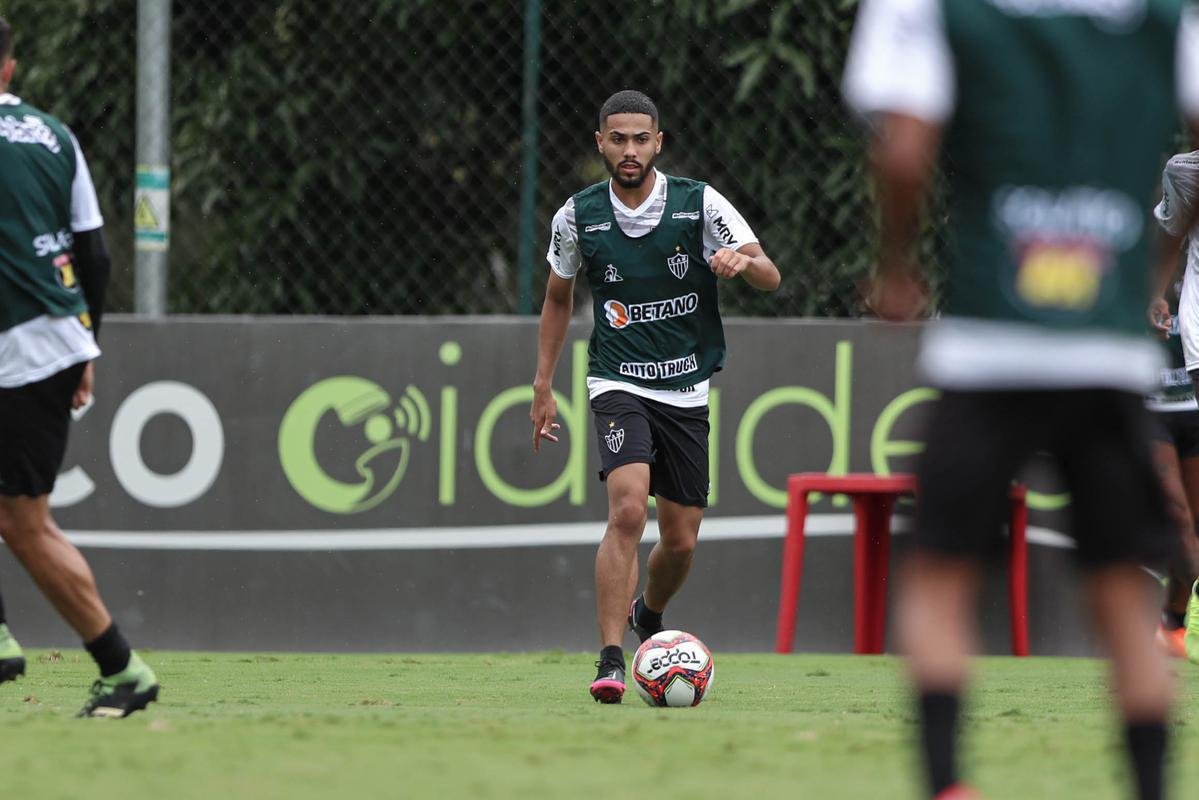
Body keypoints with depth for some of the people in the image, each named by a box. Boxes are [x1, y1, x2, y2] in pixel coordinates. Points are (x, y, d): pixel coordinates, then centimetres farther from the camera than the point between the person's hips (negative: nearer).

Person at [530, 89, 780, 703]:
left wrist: (743, 261, -31)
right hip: (618, 383, -2)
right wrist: (543, 388, 12)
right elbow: (558, 298, 14)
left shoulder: (699, 204, -5)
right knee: (628, 510, -25)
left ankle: (648, 616, 41)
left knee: (680, 541, 7)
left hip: (688, 392, 2)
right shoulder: (578, 216, -2)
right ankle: (610, 662, -24)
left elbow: (771, 278, -7)